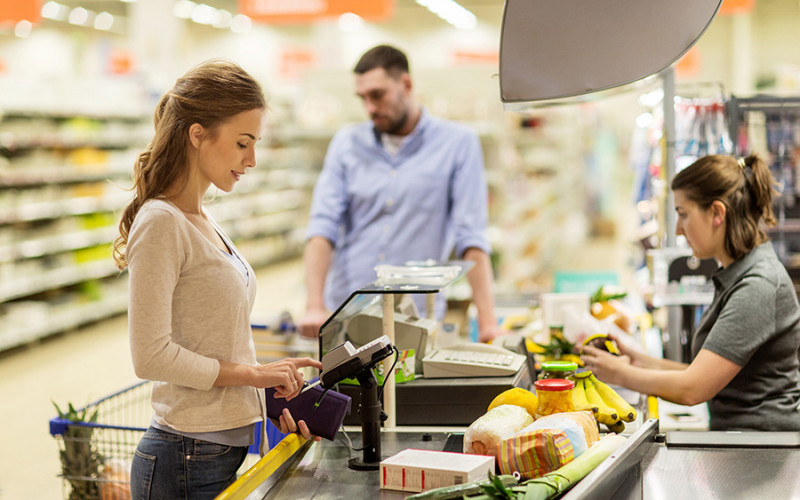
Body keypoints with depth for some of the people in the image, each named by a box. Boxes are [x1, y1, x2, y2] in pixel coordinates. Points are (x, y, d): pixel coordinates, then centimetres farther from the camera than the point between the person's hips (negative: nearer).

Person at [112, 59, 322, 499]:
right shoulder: (161, 223, -15)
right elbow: (151, 356, -19)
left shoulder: (203, 223, 12)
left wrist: (271, 396, 3)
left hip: (230, 450, 8)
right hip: (190, 463, -8)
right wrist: (253, 374, -13)